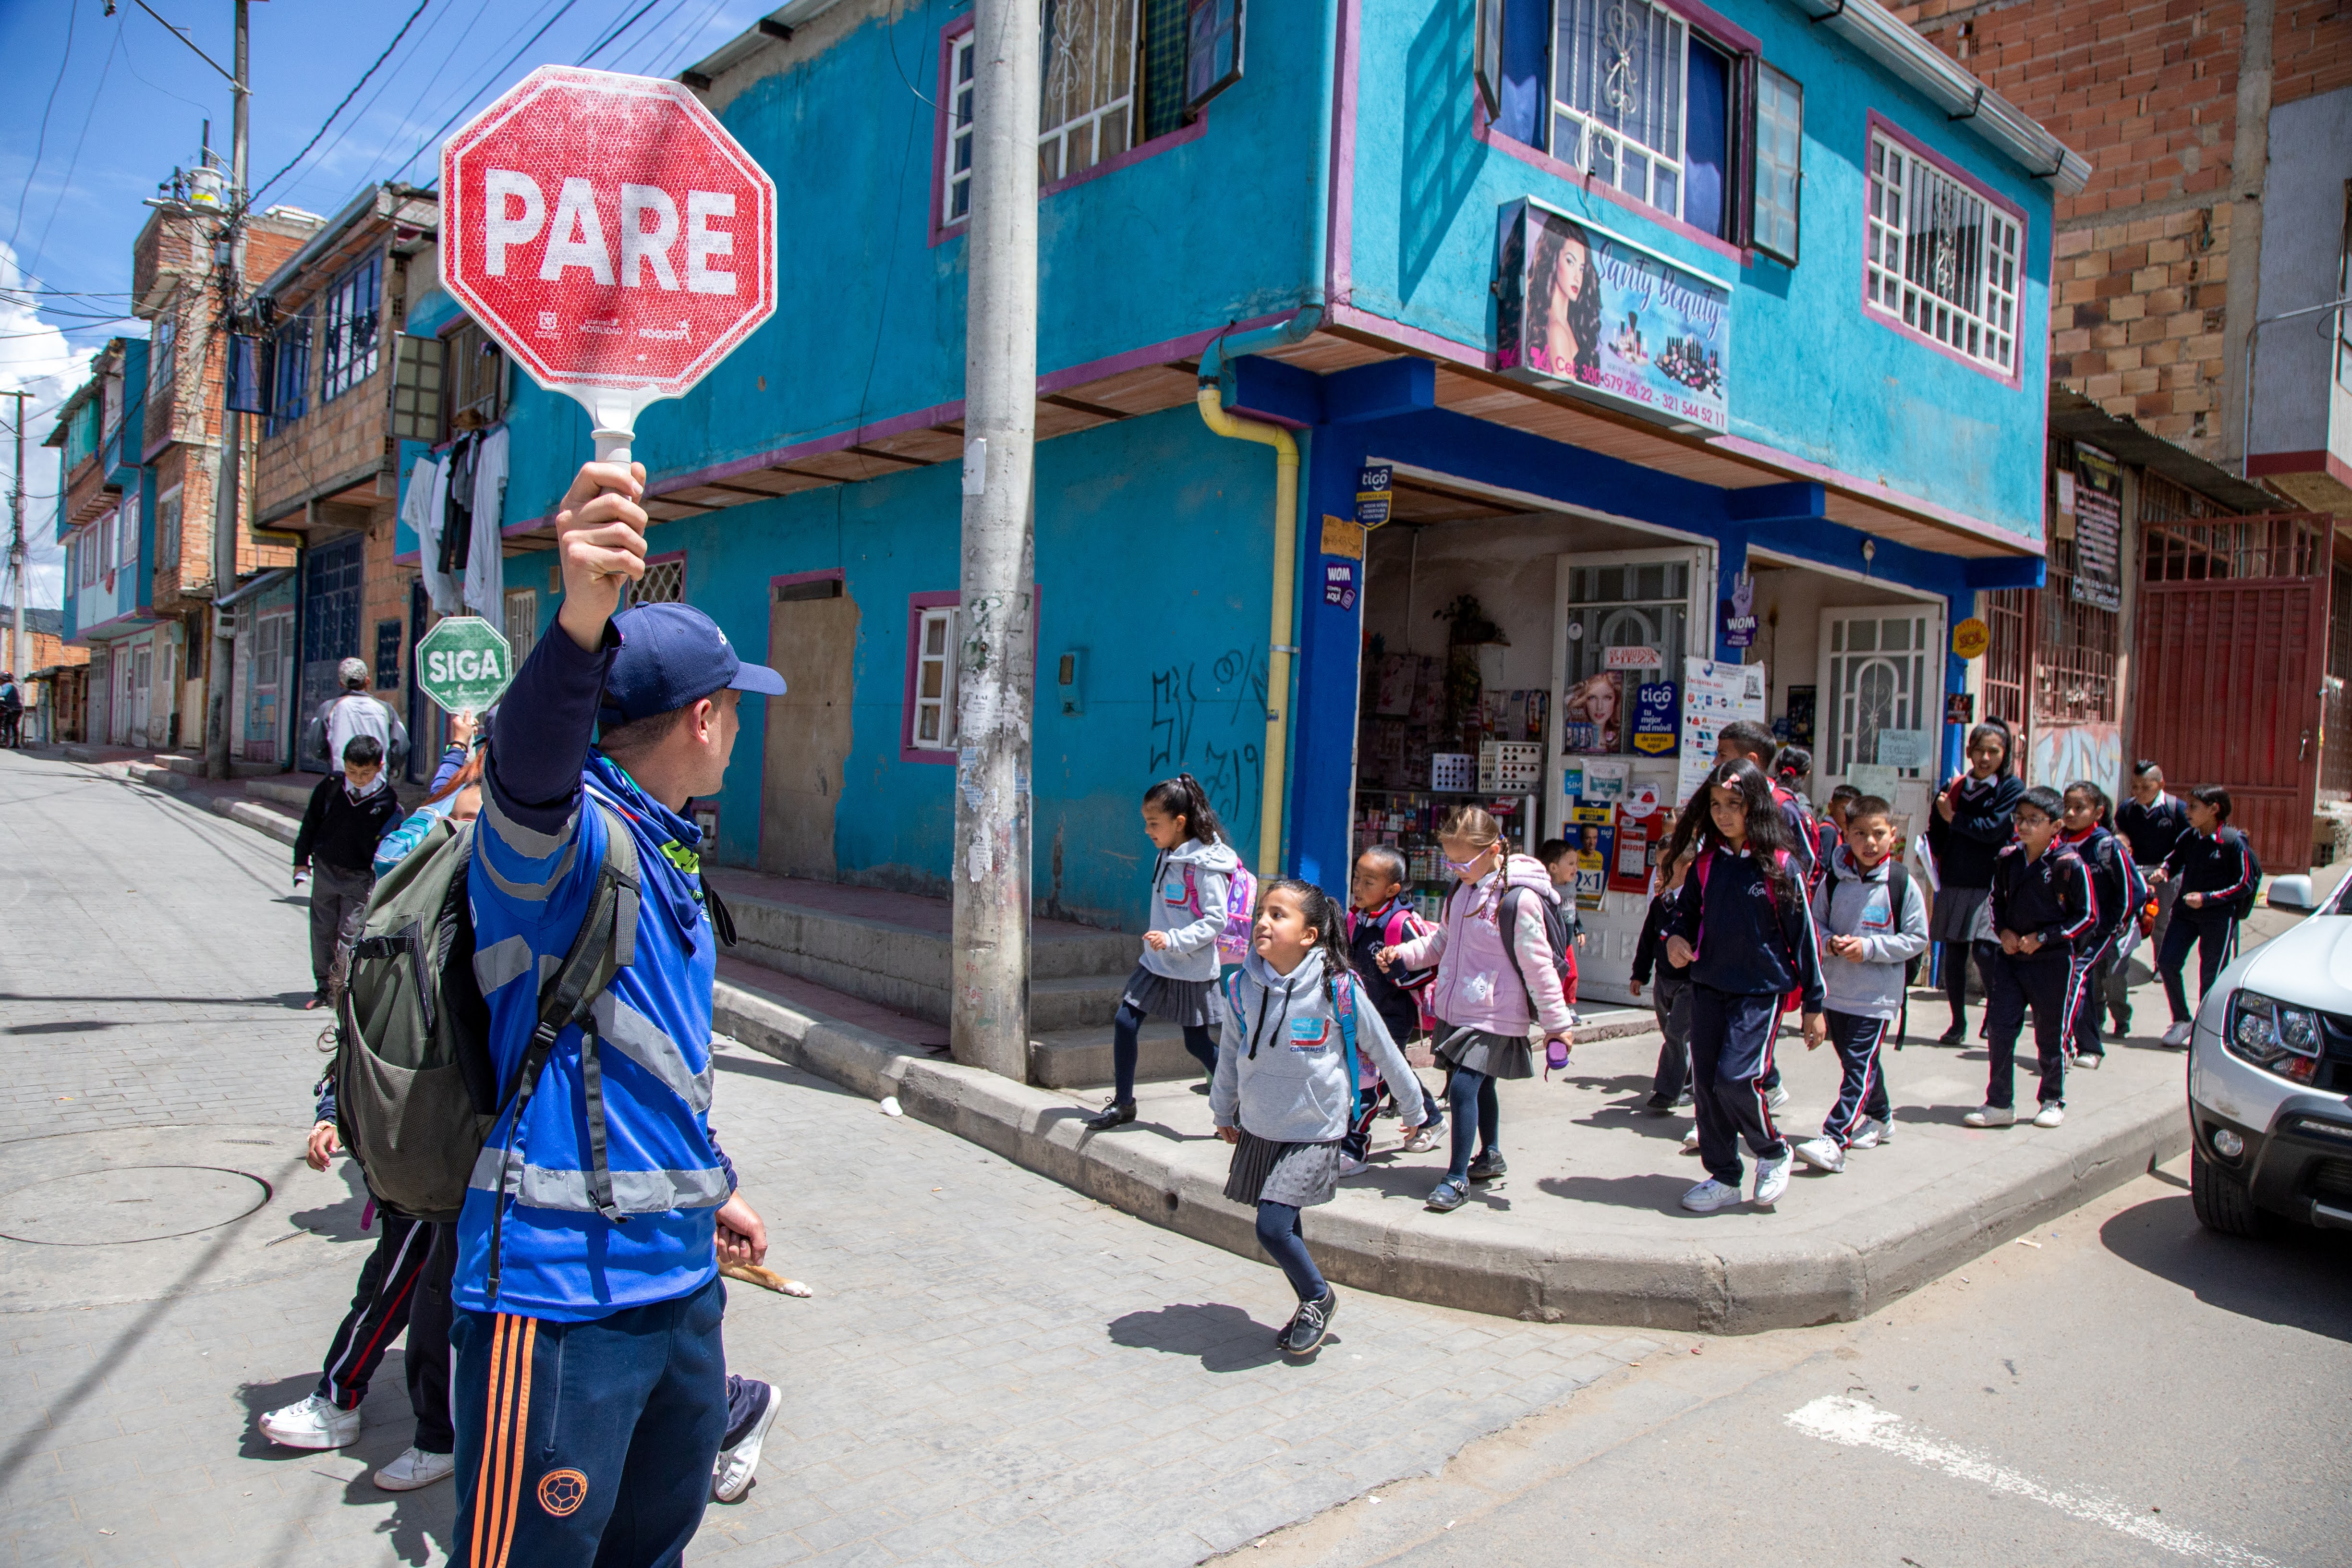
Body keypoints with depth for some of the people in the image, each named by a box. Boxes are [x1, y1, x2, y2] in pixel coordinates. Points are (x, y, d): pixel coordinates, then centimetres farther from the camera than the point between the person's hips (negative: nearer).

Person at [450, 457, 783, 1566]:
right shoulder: (570, 829, -15)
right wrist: (582, 624, -60)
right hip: (559, 1288, -9)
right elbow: (530, 767, -41)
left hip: (679, 1274, 9)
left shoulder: (669, 851, 14)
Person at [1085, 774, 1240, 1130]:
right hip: (1156, 963, 7)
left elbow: (1215, 920, -21)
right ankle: (1123, 1104, 14)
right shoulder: (1166, 856, 5)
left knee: (1197, 1044, 4)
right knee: (1124, 1023, 0)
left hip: (1191, 971, -7)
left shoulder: (1204, 865, -19)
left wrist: (1174, 940, -29)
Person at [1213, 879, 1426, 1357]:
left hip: (1314, 1132, -4)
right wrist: (1223, 1111, 21)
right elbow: (1229, 1051, 11)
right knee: (1283, 1227, 12)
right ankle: (1313, 1304, 36)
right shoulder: (1243, 985, -6)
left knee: (1273, 1227, -12)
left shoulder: (1337, 989, -17)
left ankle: (1318, 1297, 16)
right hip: (1259, 1130, 5)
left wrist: (1413, 1108, 7)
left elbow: (1382, 1050, -4)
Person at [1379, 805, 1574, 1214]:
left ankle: (1458, 1176, -1)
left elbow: (1538, 965, -15)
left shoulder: (1519, 899, -19)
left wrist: (1556, 1023, -10)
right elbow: (1443, 941, 18)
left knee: (1463, 1085, -13)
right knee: (1479, 1084, 20)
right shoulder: (1462, 889, 6)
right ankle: (1491, 1156, 39)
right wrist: (1403, 954, 4)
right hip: (1456, 1009, 8)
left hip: (1494, 1017, -8)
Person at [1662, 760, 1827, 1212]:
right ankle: (1723, 1177, 21)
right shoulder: (1707, 862, 4)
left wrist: (1813, 1005, -1)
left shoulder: (1778, 865, -8)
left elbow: (1803, 933, -4)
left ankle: (1773, 1153, 15)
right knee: (1705, 1082, 6)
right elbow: (1686, 910, 17)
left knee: (1735, 1078, -14)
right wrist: (1675, 937, -7)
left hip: (1761, 989, -5)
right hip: (1709, 985, 5)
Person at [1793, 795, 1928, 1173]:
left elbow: (1917, 940, -5)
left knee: (1859, 1065, -10)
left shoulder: (1902, 884, -8)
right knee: (1857, 1060, 18)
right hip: (1835, 989, 4)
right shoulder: (1834, 879, 0)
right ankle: (1880, 1118, 41)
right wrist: (1830, 942, -12)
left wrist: (1869, 948, -16)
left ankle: (1834, 1140, -15)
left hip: (1877, 995, -4)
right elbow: (1816, 923, 9)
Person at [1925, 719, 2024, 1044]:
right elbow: (1936, 833, 13)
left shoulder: (2012, 788, -1)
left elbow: (1993, 830, -13)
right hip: (1954, 883, 4)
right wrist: (1927, 852, -5)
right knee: (1954, 955, 8)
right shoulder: (1955, 786, 11)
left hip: (1991, 885, -4)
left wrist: (1954, 819, -4)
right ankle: (1958, 1023, 20)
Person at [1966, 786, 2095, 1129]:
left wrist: (2044, 937, -13)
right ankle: (1999, 1104, 12)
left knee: (2050, 1034, 8)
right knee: (1999, 1027, 2)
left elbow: (2088, 917, -8)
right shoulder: (2007, 858, 2)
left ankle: (2053, 1101, 27)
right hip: (2010, 956, 4)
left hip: (2053, 961, -4)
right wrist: (2003, 931, 1)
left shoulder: (2070, 865, -13)